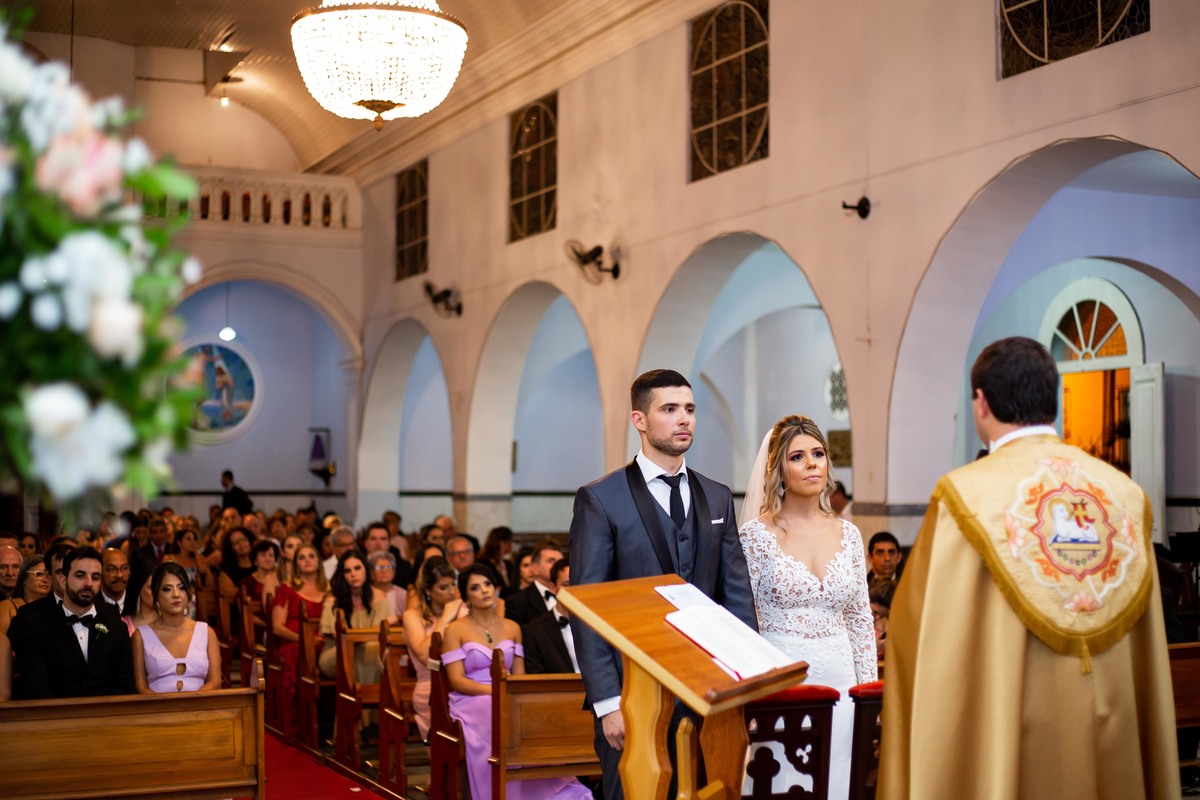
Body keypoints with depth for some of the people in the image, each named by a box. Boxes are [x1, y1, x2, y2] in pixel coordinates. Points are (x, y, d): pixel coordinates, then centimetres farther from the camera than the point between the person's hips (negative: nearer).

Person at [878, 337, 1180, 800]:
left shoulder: (965, 496, -14)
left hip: (1004, 746, -4)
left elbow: (919, 630, -9)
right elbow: (1147, 656, 6)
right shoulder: (1124, 492, 0)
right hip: (1111, 743, 4)